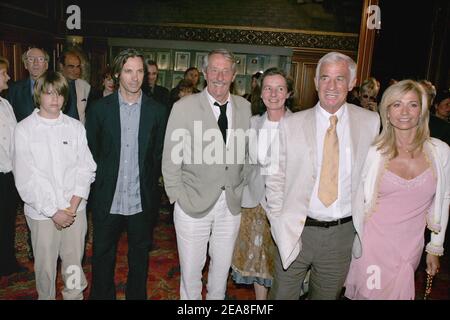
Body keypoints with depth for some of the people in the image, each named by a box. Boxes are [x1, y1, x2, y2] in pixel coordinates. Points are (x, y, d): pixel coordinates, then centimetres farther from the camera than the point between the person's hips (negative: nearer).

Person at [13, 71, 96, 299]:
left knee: (74, 263, 10)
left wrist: (73, 206, -9)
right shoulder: (24, 129, -3)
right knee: (45, 265, 9)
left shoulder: (75, 127, 3)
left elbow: (85, 168, 1)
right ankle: (46, 297, 32)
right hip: (42, 212, -1)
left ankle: (75, 296, 31)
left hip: (75, 210, 2)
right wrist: (53, 211, -10)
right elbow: (25, 178, -7)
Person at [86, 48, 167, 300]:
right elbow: (91, 151, 4)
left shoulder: (157, 110, -2)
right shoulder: (100, 108, -3)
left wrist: (150, 184, 2)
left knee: (140, 256, 16)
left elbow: (159, 154, 3)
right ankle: (102, 295, 37)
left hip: (142, 201, 0)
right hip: (107, 200, 0)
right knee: (103, 256, 15)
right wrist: (99, 183, 3)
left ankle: (137, 295, 37)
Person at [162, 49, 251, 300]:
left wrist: (241, 190, 3)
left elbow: (246, 153, 8)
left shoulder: (244, 107, 2)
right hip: (194, 203, -3)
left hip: (232, 203, 3)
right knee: (191, 267, 11)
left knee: (223, 265, 18)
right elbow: (171, 158, -5)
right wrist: (178, 197, -7)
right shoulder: (184, 107, -8)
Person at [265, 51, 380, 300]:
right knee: (282, 294, 11)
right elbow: (274, 178, 0)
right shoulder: (290, 125, -5)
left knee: (327, 295, 20)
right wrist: (279, 222, -5)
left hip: (343, 232, 1)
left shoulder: (370, 123, -2)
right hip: (297, 231, -1)